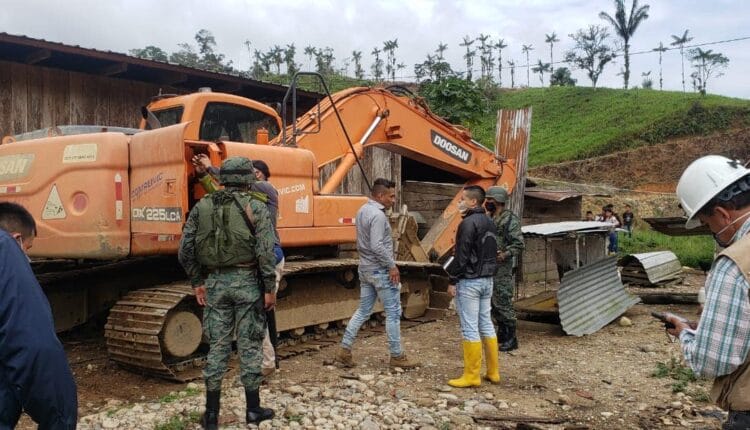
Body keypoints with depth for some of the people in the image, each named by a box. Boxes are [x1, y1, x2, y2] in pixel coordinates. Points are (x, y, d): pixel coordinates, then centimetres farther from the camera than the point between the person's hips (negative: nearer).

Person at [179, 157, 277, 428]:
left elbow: (185, 250, 4)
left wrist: (197, 282, 14)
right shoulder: (255, 206, -6)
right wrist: (270, 288, -7)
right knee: (250, 345, 7)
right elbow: (265, 251, -13)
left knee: (217, 345, 11)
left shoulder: (202, 207, 6)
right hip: (247, 281, -3)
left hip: (215, 282, 3)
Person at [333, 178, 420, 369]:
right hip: (380, 270, -9)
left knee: (363, 311, 13)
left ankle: (344, 351, 13)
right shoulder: (378, 215, -19)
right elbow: (377, 246, -27)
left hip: (365, 268, 9)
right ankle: (397, 356, 10)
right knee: (393, 312, 2)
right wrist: (392, 266, -18)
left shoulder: (362, 211, 11)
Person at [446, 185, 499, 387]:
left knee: (469, 328, -4)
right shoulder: (489, 222, 13)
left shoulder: (469, 223, -15)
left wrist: (452, 280, -12)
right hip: (487, 280, 9)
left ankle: (472, 376, 2)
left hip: (469, 281, -9)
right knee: (486, 324, 13)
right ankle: (493, 372, 19)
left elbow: (461, 256, -18)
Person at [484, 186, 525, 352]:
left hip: (502, 269, -8)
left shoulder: (510, 219, -10)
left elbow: (518, 244, -16)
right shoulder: (489, 219, 15)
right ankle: (502, 334, 26)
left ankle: (511, 339, 4)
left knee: (503, 303, -5)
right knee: (493, 303, 14)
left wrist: (505, 254, -28)